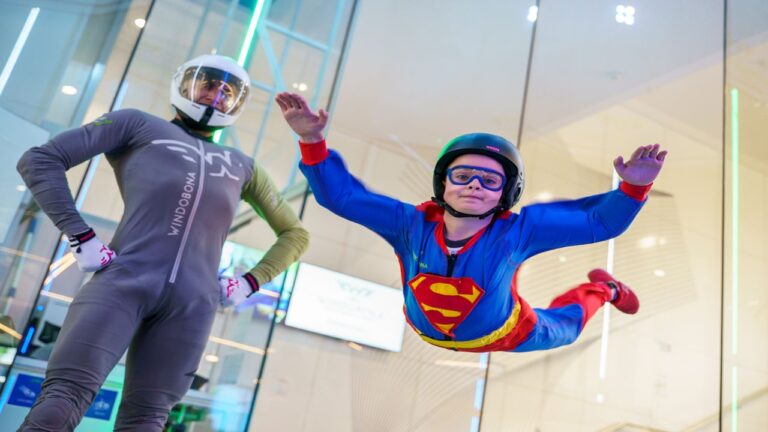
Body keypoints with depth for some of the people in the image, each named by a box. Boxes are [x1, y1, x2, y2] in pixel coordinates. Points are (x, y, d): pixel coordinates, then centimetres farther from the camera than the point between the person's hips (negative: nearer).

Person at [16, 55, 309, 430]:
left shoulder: (242, 167, 27)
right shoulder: (139, 125, 19)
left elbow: (294, 233, 31)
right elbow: (40, 160, 12)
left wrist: (251, 282, 15)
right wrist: (79, 235, -2)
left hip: (192, 301, 2)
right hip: (123, 280, -2)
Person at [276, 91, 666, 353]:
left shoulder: (517, 229, -36)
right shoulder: (411, 224, -33)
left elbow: (600, 221, -33)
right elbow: (340, 195, -33)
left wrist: (634, 188, -52)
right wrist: (312, 142, -46)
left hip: (505, 335, -1)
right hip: (427, 334, 1)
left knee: (562, 328, 29)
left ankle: (599, 289, 57)